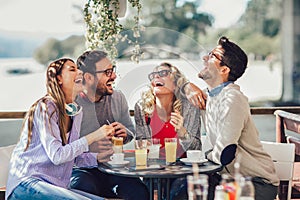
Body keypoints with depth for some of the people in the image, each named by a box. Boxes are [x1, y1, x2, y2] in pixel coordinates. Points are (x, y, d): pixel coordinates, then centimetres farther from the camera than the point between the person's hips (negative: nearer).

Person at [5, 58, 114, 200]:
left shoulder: (77, 112, 13)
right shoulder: (45, 107, -11)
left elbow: (76, 157, 16)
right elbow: (57, 156, -20)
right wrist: (93, 137, -18)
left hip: (55, 186, 8)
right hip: (26, 184, -8)